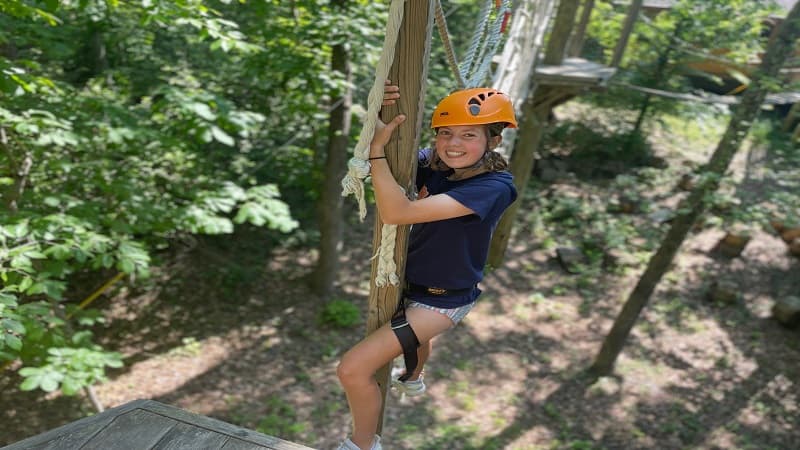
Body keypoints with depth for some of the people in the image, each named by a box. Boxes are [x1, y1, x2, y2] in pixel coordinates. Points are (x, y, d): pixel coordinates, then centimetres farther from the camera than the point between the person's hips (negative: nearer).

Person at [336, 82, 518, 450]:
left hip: (442, 302, -8)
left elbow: (396, 213, -39)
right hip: (413, 283, 8)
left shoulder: (493, 187, -30)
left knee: (353, 369, -14)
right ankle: (412, 380, 74)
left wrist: (377, 149, -34)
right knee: (414, 334, 39)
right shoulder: (432, 164, -10)